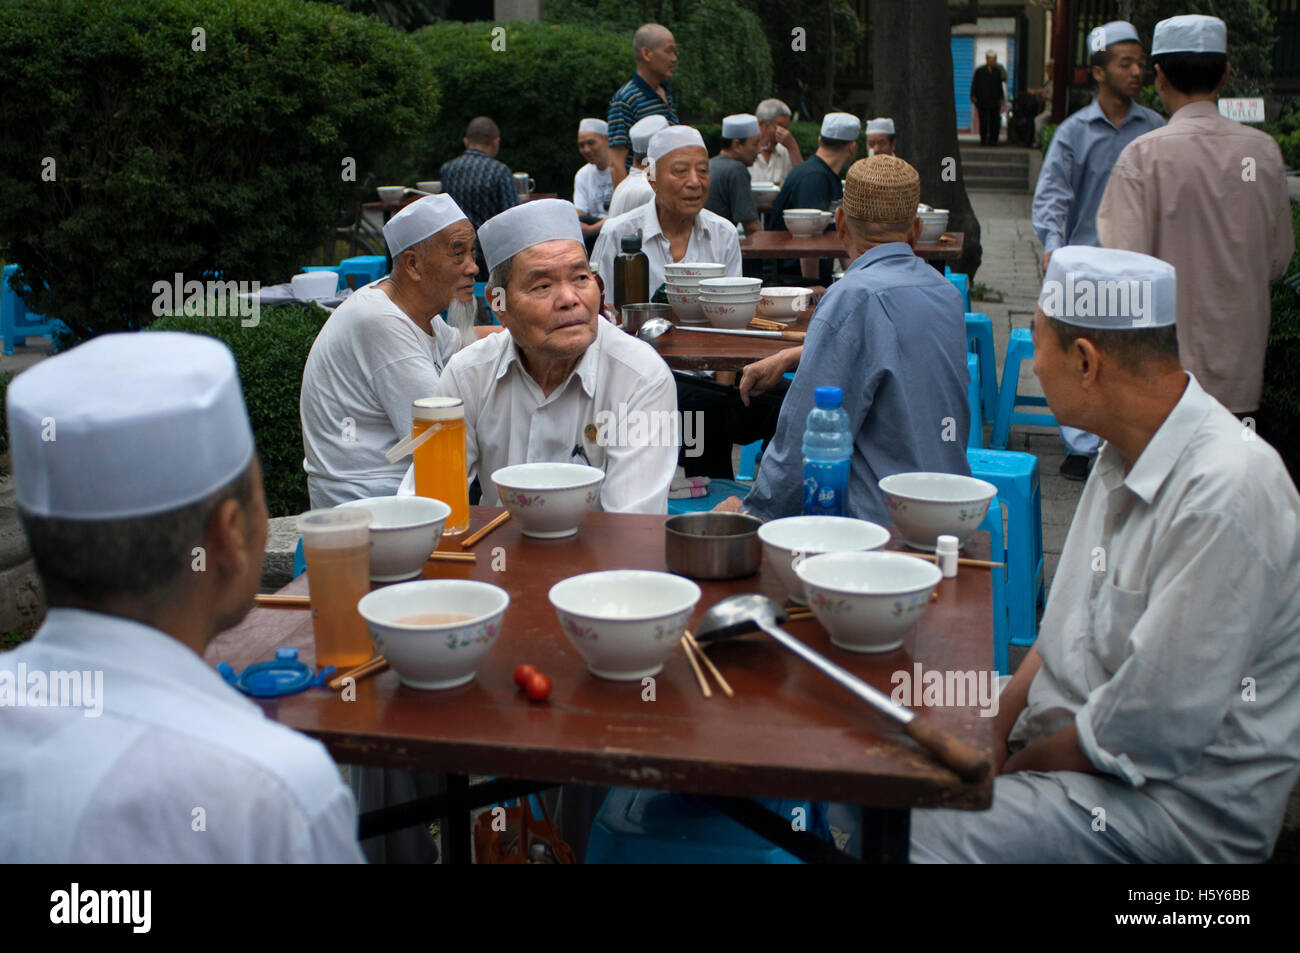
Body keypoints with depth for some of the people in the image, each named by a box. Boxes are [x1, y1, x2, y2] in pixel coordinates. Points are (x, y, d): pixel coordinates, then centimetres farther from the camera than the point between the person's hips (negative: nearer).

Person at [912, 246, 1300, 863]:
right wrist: (993, 730, 0)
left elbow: (1153, 731, -24)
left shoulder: (1225, 493, -26)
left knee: (928, 830, -23)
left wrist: (1015, 762, -11)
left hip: (1181, 803, -9)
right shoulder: (1127, 454, 6)